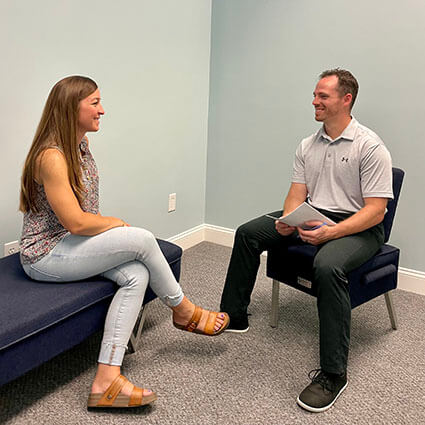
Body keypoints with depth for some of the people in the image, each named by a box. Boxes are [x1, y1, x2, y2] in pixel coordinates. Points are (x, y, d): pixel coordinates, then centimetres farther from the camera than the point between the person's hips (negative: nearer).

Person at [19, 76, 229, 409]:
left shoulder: (81, 146, 9)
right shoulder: (51, 156, -21)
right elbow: (76, 222, -24)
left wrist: (109, 226, 0)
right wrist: (119, 225, -9)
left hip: (74, 245, 9)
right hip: (46, 255, -9)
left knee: (137, 275, -17)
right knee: (142, 239, -22)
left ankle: (107, 380, -16)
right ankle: (183, 311, 3)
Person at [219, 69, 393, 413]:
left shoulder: (370, 147, -12)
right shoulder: (308, 146, 9)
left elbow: (376, 210, -18)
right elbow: (297, 194, 6)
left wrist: (331, 232, -31)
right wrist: (287, 222, -17)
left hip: (359, 227, -7)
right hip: (313, 217, 7)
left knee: (327, 265, -38)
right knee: (248, 233, -4)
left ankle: (333, 374, -26)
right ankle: (233, 317, 6)